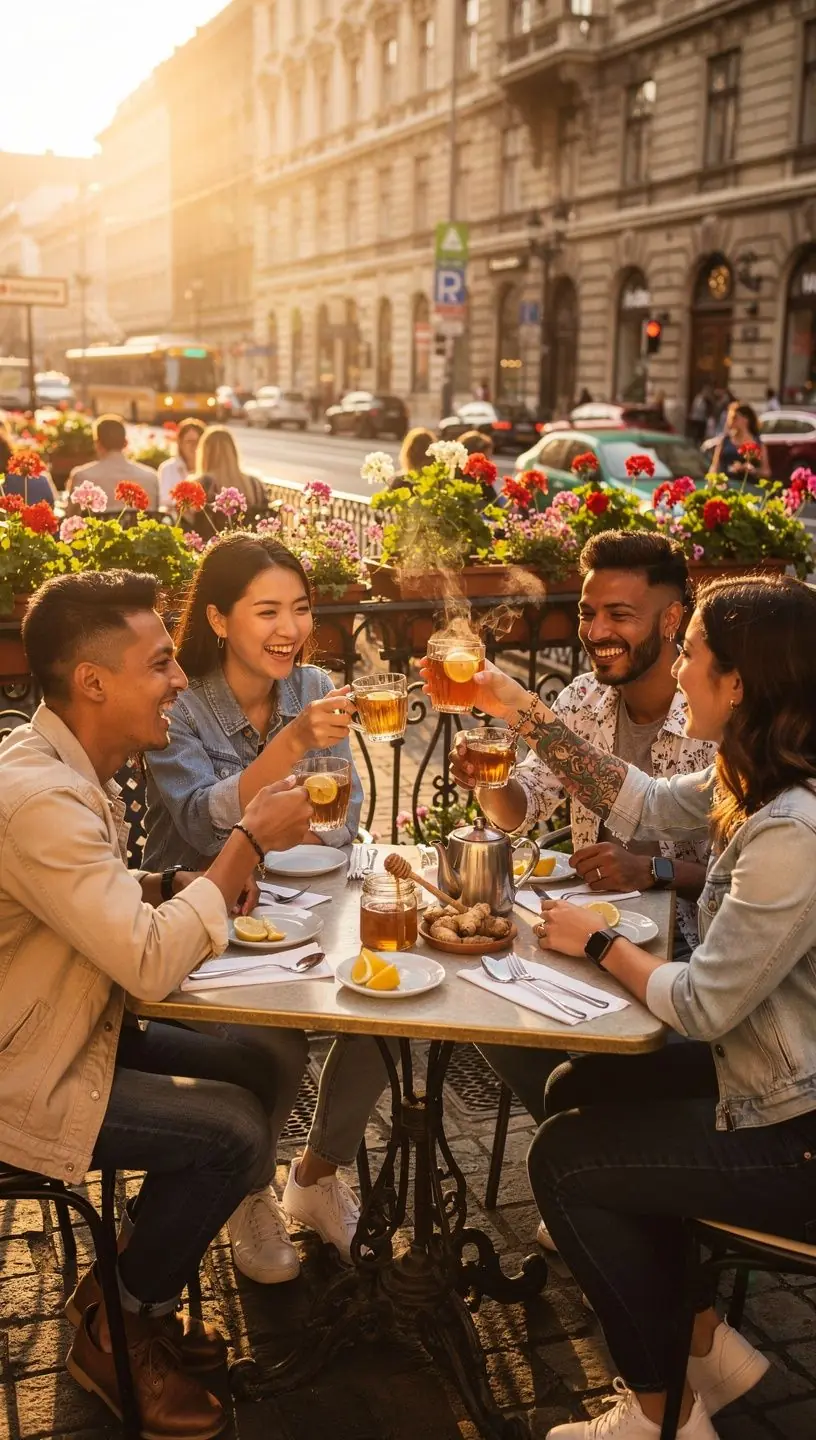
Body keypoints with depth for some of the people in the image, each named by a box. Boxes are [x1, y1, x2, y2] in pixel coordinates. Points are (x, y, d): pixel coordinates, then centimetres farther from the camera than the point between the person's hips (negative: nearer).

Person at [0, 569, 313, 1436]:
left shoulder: (71, 769, 2)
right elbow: (153, 965, -32)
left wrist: (177, 886, -5)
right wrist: (250, 840, -23)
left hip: (76, 1031, 10)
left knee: (252, 1074, 7)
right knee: (234, 1129, -12)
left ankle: (131, 1289, 22)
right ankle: (118, 1329, 12)